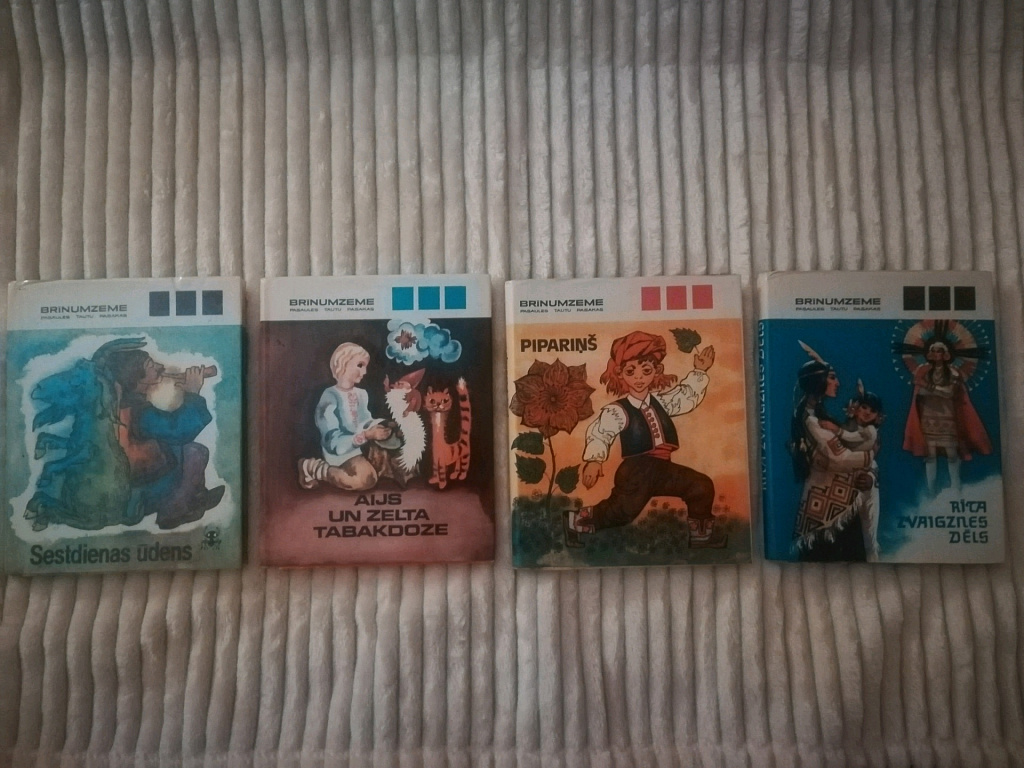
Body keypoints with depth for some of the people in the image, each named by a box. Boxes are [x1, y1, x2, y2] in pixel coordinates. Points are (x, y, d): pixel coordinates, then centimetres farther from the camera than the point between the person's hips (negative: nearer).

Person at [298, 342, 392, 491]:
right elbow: (334, 442, -19)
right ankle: (313, 468, -8)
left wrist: (378, 428, -12)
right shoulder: (330, 397, -14)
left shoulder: (361, 394, 8)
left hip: (361, 447, 8)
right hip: (340, 451, -8)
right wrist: (366, 435, -29)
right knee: (367, 479, -30)